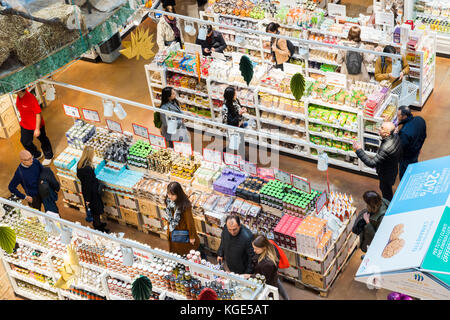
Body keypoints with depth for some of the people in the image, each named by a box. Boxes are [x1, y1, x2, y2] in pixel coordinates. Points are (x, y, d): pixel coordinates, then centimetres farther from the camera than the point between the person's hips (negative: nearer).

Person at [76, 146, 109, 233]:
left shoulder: (80, 164, -6)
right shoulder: (88, 168, -34)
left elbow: (79, 176, 10)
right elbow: (88, 184, -27)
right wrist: (88, 199, -19)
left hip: (84, 190, 9)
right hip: (92, 192, -9)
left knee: (93, 209, 28)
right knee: (96, 209, 12)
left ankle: (97, 223, 47)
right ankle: (98, 227, 29)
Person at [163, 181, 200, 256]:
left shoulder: (185, 206, -36)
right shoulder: (169, 201, -18)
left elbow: (189, 221, -24)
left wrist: (191, 237, -14)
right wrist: (167, 224, 16)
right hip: (172, 231, 6)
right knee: (175, 250, 29)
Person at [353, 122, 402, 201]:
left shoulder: (386, 148, -43)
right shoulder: (395, 136, -16)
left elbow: (372, 163, -40)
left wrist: (359, 150, -38)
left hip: (386, 175, -8)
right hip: (392, 169, 8)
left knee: (386, 192, 19)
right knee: (383, 188, 32)